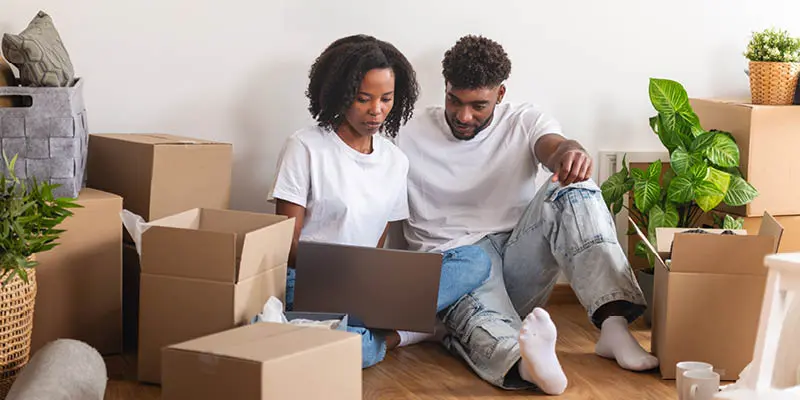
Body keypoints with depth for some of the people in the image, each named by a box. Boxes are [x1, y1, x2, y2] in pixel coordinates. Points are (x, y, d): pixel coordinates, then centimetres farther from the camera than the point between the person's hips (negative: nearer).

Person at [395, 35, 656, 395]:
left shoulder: (524, 122, 9)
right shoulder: (412, 136, 6)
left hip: (520, 256, 2)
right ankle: (525, 363, -75)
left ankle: (613, 325, -39)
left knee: (573, 187, -24)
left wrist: (570, 152, -40)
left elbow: (555, 146, -13)